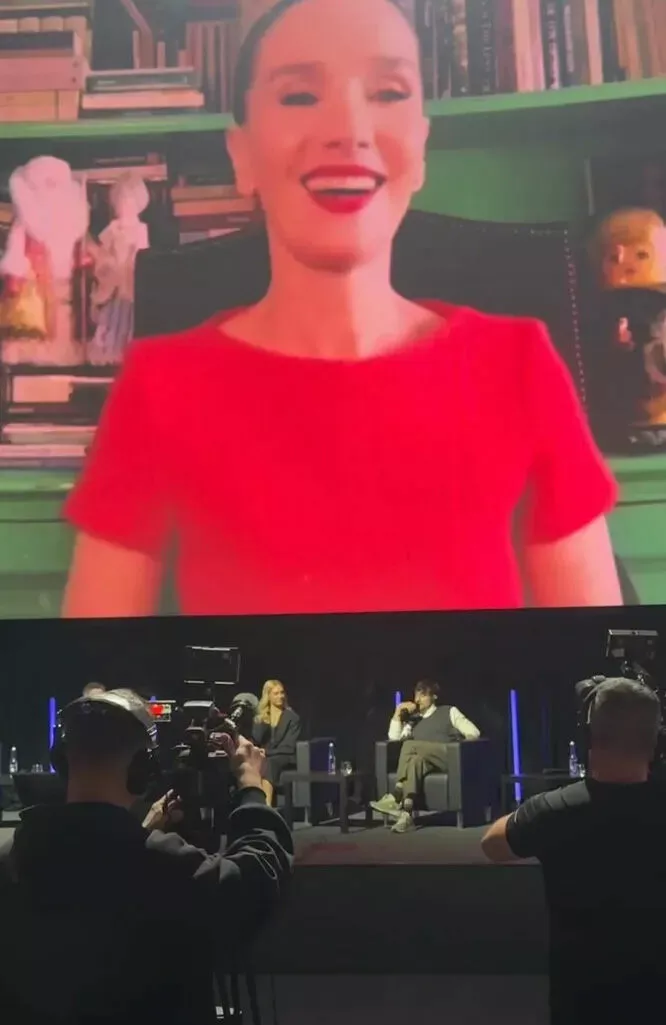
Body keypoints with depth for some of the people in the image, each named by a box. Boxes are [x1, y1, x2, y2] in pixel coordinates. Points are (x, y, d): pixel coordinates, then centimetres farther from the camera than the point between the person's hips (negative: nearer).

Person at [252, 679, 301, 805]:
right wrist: (263, 721, -10)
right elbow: (256, 741, 2)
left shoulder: (292, 717, 5)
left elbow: (289, 746, -4)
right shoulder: (261, 716, 16)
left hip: (285, 758, -3)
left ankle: (267, 805, -50)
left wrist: (267, 752, -14)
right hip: (265, 758, 3)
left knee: (268, 764, -37)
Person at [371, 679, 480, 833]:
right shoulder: (414, 719, 28)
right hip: (425, 761, 4)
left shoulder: (449, 711, 18)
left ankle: (396, 797, -36)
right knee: (416, 760, -35)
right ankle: (406, 814, -50)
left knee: (410, 745, -29)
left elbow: (473, 732, 9)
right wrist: (398, 713, 9)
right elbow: (394, 737, 16)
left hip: (448, 757, -3)